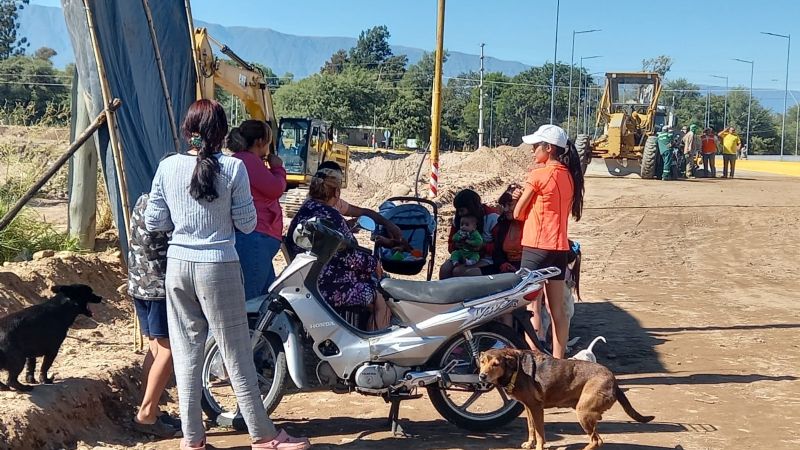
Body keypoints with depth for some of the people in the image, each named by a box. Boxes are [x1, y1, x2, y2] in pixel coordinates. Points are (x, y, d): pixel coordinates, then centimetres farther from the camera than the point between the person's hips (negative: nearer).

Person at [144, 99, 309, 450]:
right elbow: (247, 224, -6)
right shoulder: (232, 168, -10)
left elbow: (153, 222, 3)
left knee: (186, 352, 11)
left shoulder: (168, 167, -2)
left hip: (178, 265, 3)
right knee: (237, 353, 5)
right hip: (218, 267, -3)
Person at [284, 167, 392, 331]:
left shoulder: (302, 211, 8)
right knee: (381, 304, -3)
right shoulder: (330, 216, -19)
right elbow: (348, 255, -19)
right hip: (328, 286, -10)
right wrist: (373, 263, -1)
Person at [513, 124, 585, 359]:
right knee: (557, 308, 10)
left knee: (531, 306, -3)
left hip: (537, 246, -7)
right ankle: (558, 361, 15)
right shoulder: (569, 175, 9)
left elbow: (518, 213, -5)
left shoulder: (539, 174, -12)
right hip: (560, 247, 7)